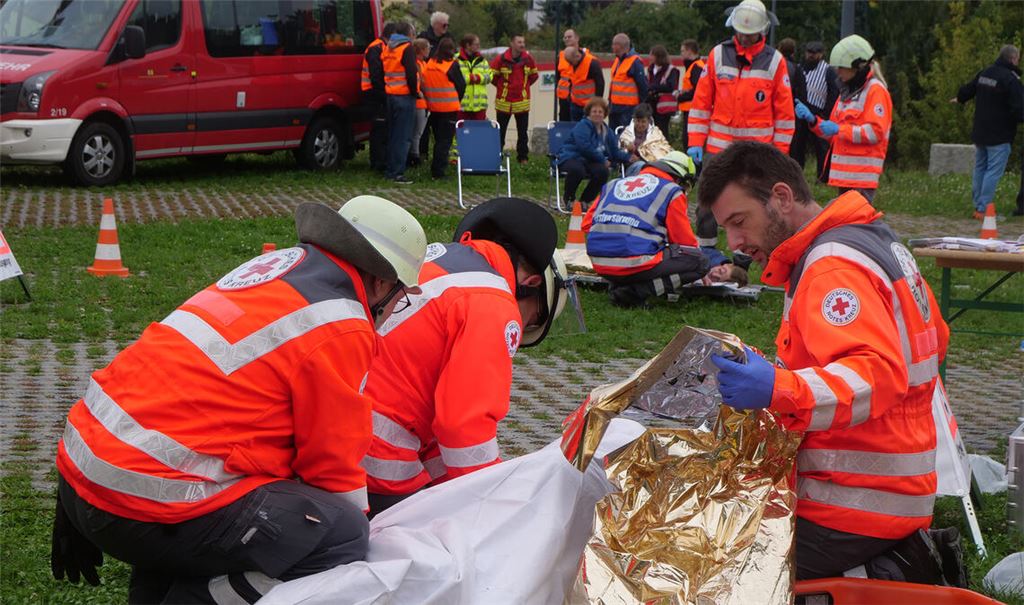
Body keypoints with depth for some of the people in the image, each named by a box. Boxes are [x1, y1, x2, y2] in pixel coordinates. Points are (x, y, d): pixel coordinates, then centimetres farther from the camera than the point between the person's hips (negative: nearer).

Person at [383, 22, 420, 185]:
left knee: (393, 135, 15)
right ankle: (397, 173, -10)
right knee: (403, 136, -6)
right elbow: (411, 73, -17)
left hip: (391, 95, 8)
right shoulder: (407, 48, -10)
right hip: (405, 96, -8)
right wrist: (415, 92, -6)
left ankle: (390, 170, 19)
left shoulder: (387, 49, 15)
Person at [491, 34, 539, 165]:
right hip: (504, 102, -2)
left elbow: (534, 75, 16)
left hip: (522, 101, 2)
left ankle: (523, 157, 13)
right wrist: (501, 86, 4)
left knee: (523, 132, 6)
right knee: (501, 131, 5)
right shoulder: (501, 59, -10)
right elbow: (492, 75, 0)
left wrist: (525, 85, 10)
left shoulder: (528, 58, 0)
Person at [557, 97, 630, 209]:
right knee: (577, 169, -40)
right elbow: (585, 147, -21)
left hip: (589, 161, 6)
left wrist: (629, 157, -3)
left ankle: (584, 200, -6)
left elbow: (616, 152, 16)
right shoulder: (583, 126, -9)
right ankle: (568, 198, -10)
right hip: (571, 157, -6)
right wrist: (603, 160, -15)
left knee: (602, 171, -27)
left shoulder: (607, 131, 16)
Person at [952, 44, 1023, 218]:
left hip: (980, 132, 8)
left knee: (980, 169, 16)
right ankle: (983, 209, -11)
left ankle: (977, 206, 20)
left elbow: (967, 90, 24)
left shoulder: (984, 73, 8)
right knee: (993, 171, -7)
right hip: (999, 136, -8)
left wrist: (959, 99, 45)